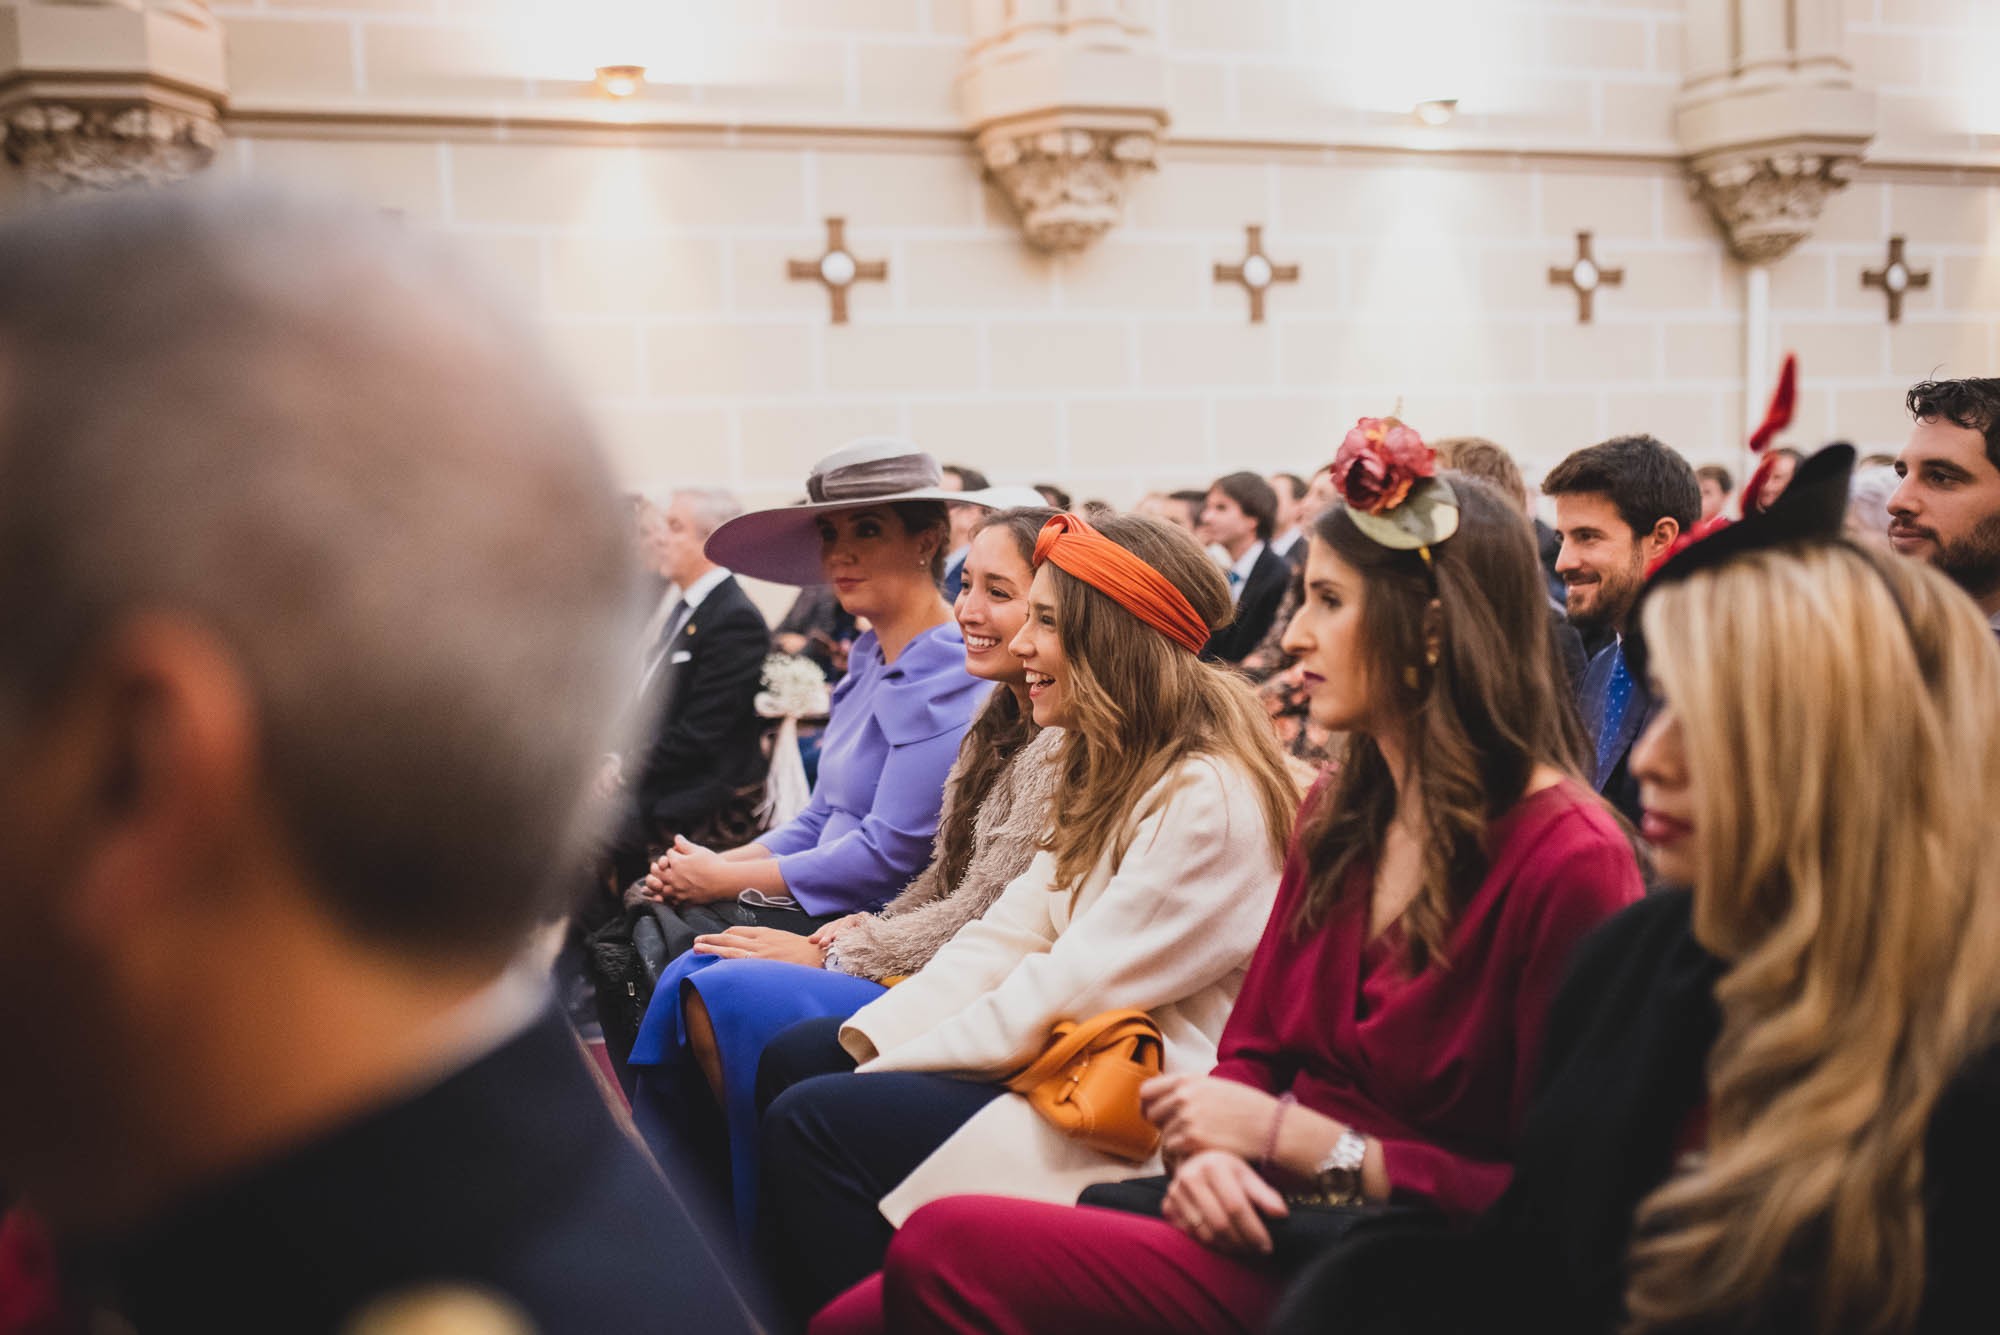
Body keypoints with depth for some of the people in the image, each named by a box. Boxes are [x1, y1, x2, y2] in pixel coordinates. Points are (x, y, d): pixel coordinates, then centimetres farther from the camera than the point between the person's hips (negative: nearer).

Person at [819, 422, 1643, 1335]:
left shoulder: (1568, 863, -15)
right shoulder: (1338, 814, 10)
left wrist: (1292, 1137, -15)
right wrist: (1210, 1146, -8)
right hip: (1266, 1218, 7)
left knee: (945, 1250, -22)